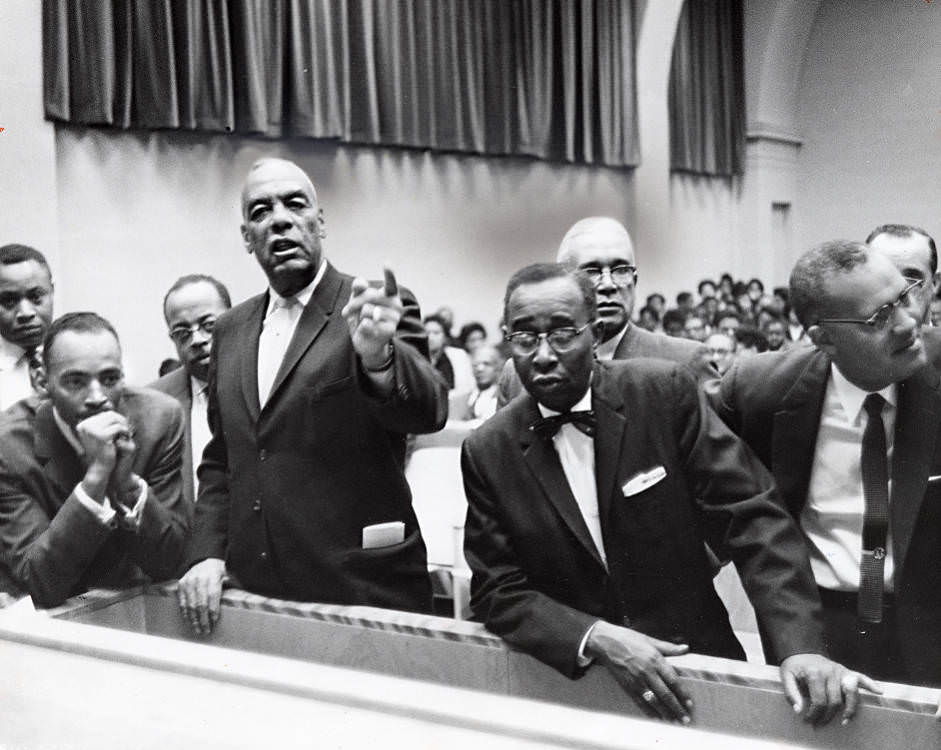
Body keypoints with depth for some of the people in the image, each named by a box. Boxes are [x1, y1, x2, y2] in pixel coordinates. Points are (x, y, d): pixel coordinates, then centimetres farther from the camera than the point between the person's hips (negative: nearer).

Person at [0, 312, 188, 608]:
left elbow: (168, 563, -9)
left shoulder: (159, 417, -10)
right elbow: (41, 586, -20)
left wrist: (126, 482, -26)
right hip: (51, 616, -2)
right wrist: (95, 476, -30)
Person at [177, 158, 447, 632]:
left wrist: (378, 355, -42)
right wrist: (208, 554, 3)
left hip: (364, 595, -4)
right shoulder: (231, 330, 10)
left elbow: (428, 408, -22)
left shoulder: (378, 311, -6)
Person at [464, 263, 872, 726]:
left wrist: (799, 646, -18)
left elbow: (751, 515, -8)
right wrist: (595, 639, -18)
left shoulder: (665, 392, -7)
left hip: (696, 660, -1)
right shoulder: (487, 452, -3)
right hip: (572, 682, 2)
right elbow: (497, 590, -2)